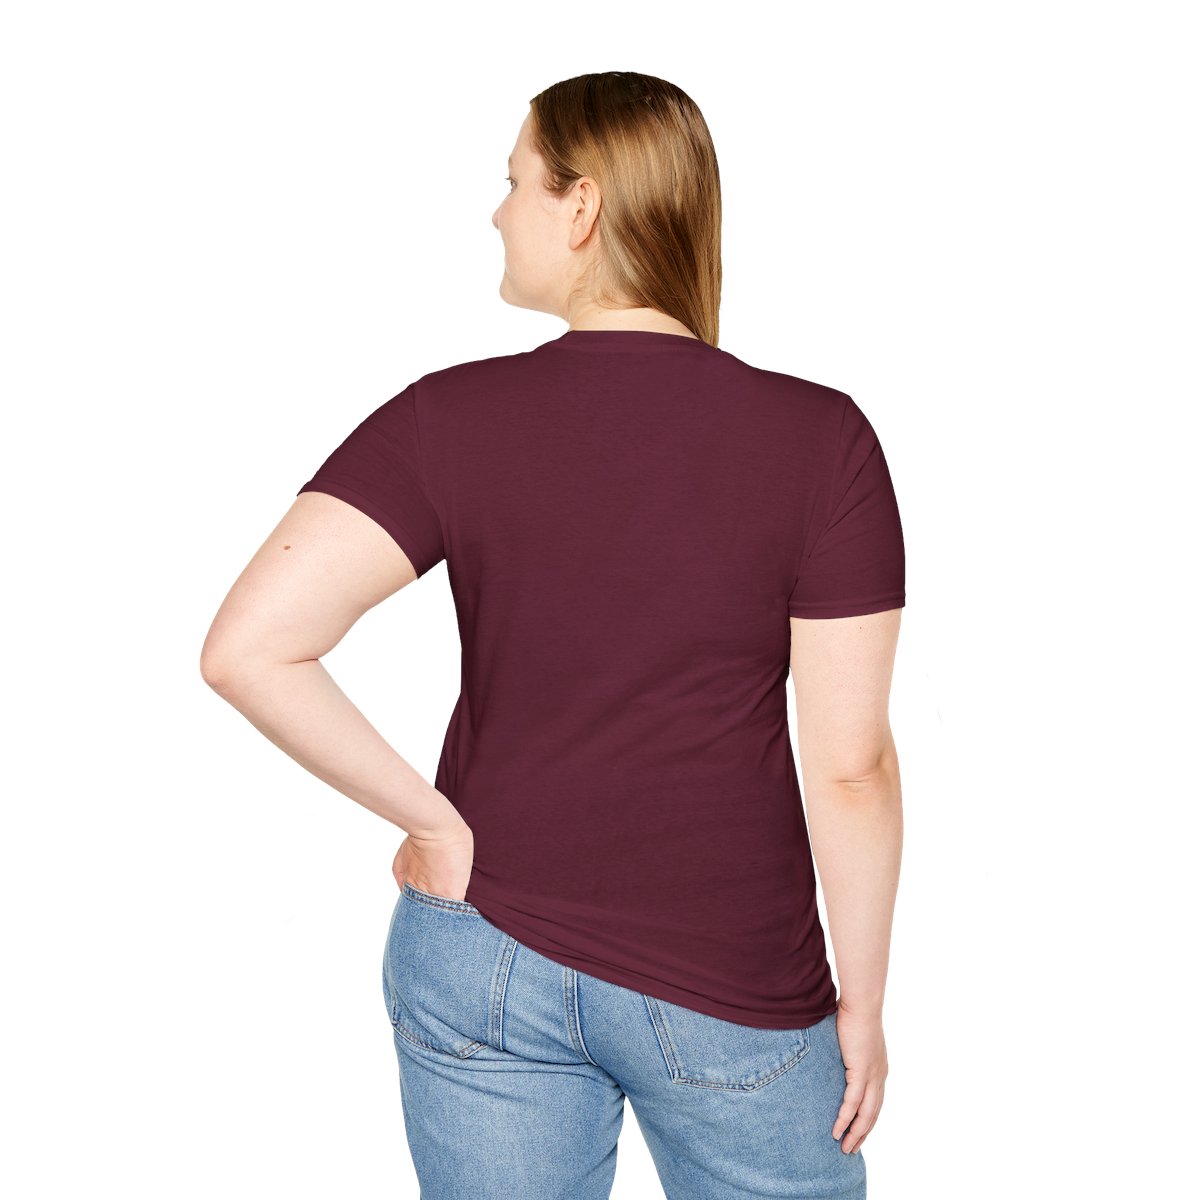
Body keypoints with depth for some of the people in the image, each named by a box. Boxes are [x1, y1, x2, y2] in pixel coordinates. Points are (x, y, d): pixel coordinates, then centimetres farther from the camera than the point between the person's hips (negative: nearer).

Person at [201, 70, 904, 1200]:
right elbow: (849, 762, -11)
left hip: (484, 968, 1)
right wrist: (862, 1001, 1)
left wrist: (437, 821, -9)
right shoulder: (820, 438, -12)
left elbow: (248, 649, -20)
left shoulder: (452, 419, -11)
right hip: (731, 994, -1)